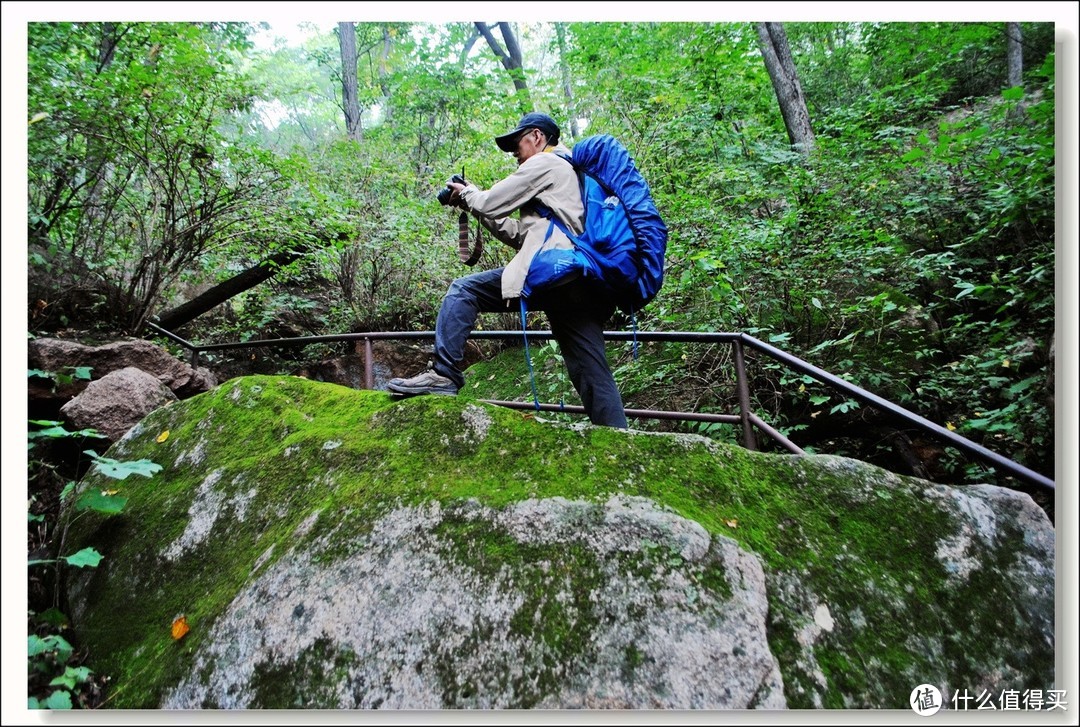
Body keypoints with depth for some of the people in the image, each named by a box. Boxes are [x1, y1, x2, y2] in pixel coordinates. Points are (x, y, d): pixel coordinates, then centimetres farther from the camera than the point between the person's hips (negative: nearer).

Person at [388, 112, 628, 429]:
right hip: (585, 286, 9)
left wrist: (466, 193, 27)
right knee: (595, 377, 5)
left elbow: (490, 203, 5)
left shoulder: (544, 163, 9)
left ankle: (443, 375, -7)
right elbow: (522, 235, 32)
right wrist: (474, 204, 30)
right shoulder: (570, 172, 37)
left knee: (462, 291, -1)